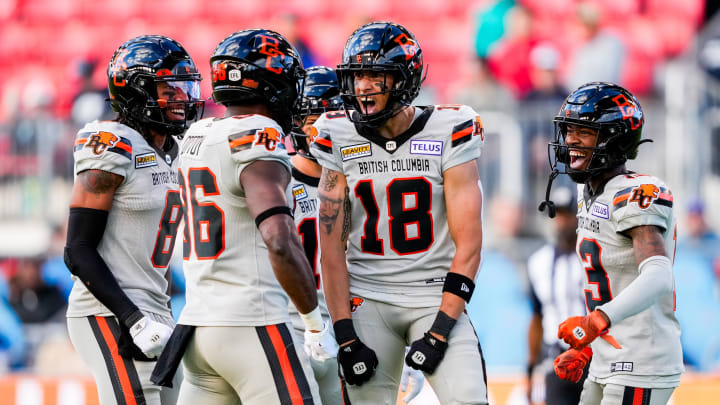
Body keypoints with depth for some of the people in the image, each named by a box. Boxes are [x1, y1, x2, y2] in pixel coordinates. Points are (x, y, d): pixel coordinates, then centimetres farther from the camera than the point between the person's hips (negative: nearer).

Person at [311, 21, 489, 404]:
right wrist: (345, 337, -7)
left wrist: (439, 332, -16)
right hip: (368, 300, 2)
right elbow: (331, 246, 0)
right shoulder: (340, 139, 0)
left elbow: (468, 243, -9)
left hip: (437, 297, -2)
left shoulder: (448, 132, -7)